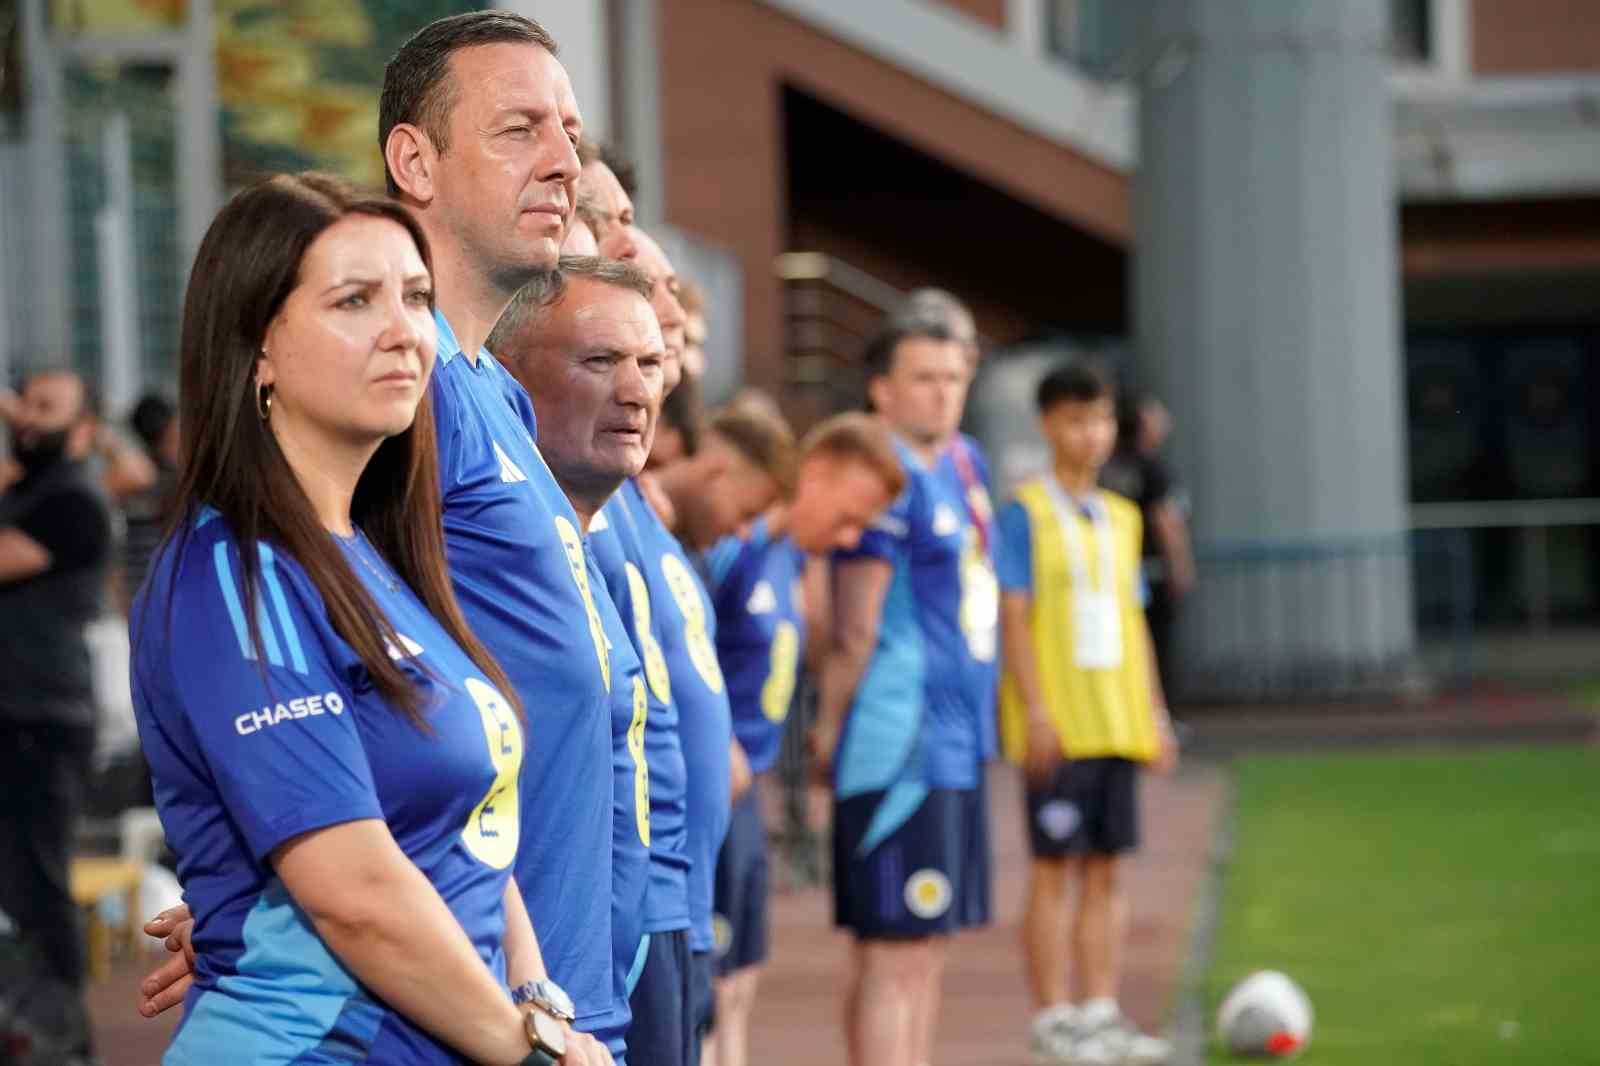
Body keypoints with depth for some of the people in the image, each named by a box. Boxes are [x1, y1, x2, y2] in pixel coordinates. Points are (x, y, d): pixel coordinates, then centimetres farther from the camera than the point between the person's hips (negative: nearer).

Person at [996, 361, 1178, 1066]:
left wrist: (1154, 714, 14)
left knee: (1106, 872, 8)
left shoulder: (1121, 519, 15)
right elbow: (1012, 617, -9)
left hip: (1118, 721, 6)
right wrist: (1035, 709, -16)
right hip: (1058, 727, -6)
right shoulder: (1026, 513, -4)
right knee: (1055, 868, -3)